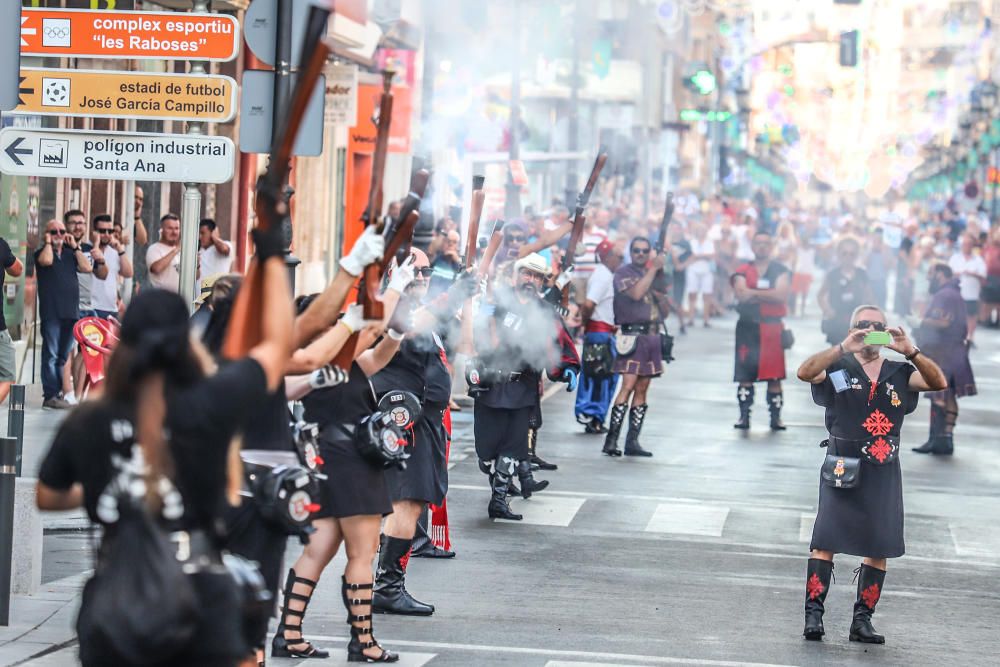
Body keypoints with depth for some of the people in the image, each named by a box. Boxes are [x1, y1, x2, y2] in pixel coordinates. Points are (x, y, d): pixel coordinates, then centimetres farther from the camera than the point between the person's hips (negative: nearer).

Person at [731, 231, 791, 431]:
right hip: (748, 326, 1)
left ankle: (775, 416, 7)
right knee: (745, 374, -2)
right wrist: (768, 294, -16)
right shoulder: (742, 271, 7)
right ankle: (744, 416, 3)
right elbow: (742, 295, -11)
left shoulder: (781, 271, 5)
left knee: (775, 376, -1)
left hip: (772, 326, 0)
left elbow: (781, 295, -11)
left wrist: (754, 293, -12)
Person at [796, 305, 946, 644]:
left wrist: (910, 351, -18)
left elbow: (938, 383, -4)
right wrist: (844, 348, -25)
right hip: (843, 469, -3)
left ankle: (862, 620, 11)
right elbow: (805, 372, -16)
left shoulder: (900, 373, 10)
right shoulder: (838, 369, 2)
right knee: (825, 541, -10)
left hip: (884, 472, 3)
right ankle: (813, 613, -9)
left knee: (879, 548, 4)